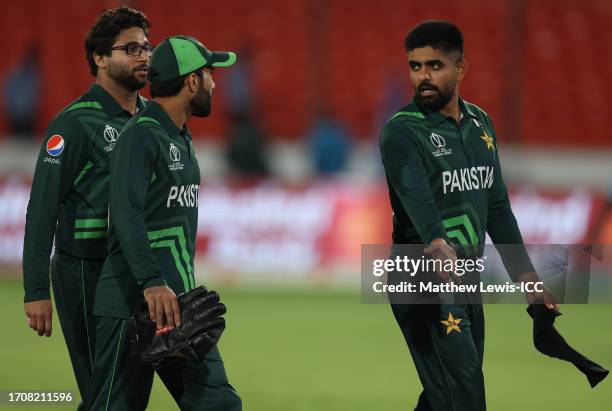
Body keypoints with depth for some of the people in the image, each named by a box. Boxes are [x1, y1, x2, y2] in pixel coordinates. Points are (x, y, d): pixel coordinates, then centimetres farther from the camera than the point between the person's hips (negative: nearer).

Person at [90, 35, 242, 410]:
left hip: (179, 301, 9)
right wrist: (152, 283, -34)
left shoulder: (181, 139, 18)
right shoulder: (141, 135, -12)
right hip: (134, 303, -9)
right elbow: (126, 212, -25)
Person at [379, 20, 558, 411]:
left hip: (467, 279, 7)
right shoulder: (402, 131, -12)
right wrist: (437, 245, -49)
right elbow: (415, 195, -31)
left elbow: (497, 206, 17)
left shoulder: (480, 123, 12)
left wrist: (525, 276, 10)